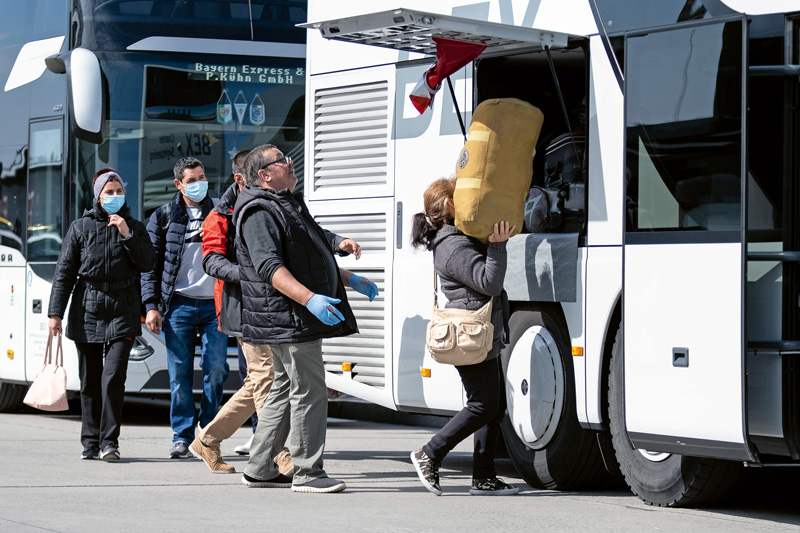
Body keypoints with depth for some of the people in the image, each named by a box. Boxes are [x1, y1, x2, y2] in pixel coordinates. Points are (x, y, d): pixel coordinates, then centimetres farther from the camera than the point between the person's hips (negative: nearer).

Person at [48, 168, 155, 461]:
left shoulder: (134, 227, 9)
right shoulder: (81, 227, 6)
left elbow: (147, 264, 0)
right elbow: (64, 272, 5)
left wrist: (127, 236, -11)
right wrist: (55, 313, -1)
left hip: (122, 311, -1)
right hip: (87, 309, 1)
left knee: (113, 377, -13)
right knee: (89, 381, 5)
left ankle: (109, 443, -10)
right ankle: (90, 442, 14)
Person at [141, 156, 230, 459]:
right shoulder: (163, 217, 7)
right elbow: (151, 263, 6)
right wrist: (151, 305, -2)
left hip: (215, 303, 1)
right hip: (178, 304, -1)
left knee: (216, 370, -4)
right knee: (179, 373, -1)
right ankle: (182, 436, 7)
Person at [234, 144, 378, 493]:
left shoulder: (288, 205, 21)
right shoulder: (259, 213, -14)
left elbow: (309, 259, 32)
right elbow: (270, 267, -26)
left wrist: (350, 280, 32)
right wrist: (309, 298, -36)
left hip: (298, 320, 11)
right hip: (288, 319, -11)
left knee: (284, 392, 15)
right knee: (309, 392, -9)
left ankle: (260, 468, 21)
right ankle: (307, 473, -5)